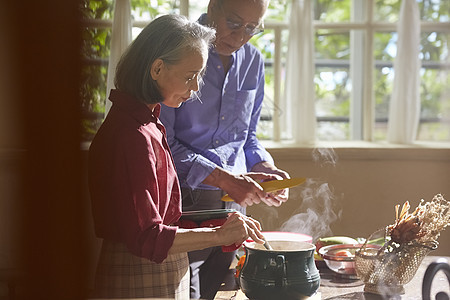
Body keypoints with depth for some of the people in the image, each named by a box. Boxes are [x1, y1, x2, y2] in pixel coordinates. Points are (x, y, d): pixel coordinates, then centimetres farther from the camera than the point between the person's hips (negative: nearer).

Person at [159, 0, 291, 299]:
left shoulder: (252, 62, 9)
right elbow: (162, 142, -14)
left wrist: (266, 168, -1)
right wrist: (221, 177, -21)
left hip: (233, 200, 6)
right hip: (183, 199, -6)